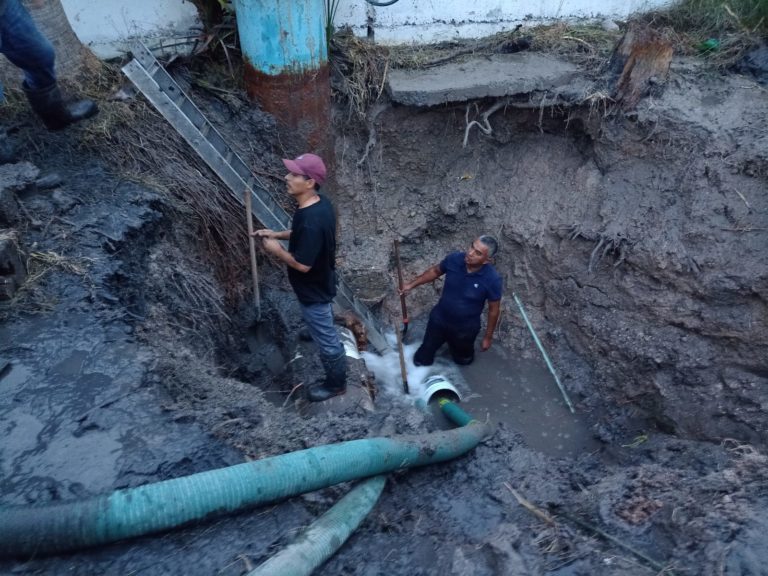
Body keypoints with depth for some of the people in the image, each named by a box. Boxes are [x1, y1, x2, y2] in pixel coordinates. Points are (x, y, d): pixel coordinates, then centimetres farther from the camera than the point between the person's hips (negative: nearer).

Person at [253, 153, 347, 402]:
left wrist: (277, 250, -15)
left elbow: (302, 265, -30)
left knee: (325, 338, 13)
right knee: (323, 329, 33)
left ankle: (336, 384, 33)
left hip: (313, 290, -8)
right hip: (321, 281, 8)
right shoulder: (320, 203, -7)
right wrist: (277, 234, 3)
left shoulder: (310, 220, -37)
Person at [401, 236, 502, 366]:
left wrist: (488, 337, -5)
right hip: (439, 319, 2)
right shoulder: (454, 259, -23)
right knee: (427, 348, 25)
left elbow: (493, 310, -15)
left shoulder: (492, 279, -31)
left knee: (463, 359, 28)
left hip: (465, 329, -2)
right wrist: (412, 284, -1)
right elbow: (435, 271, 0)